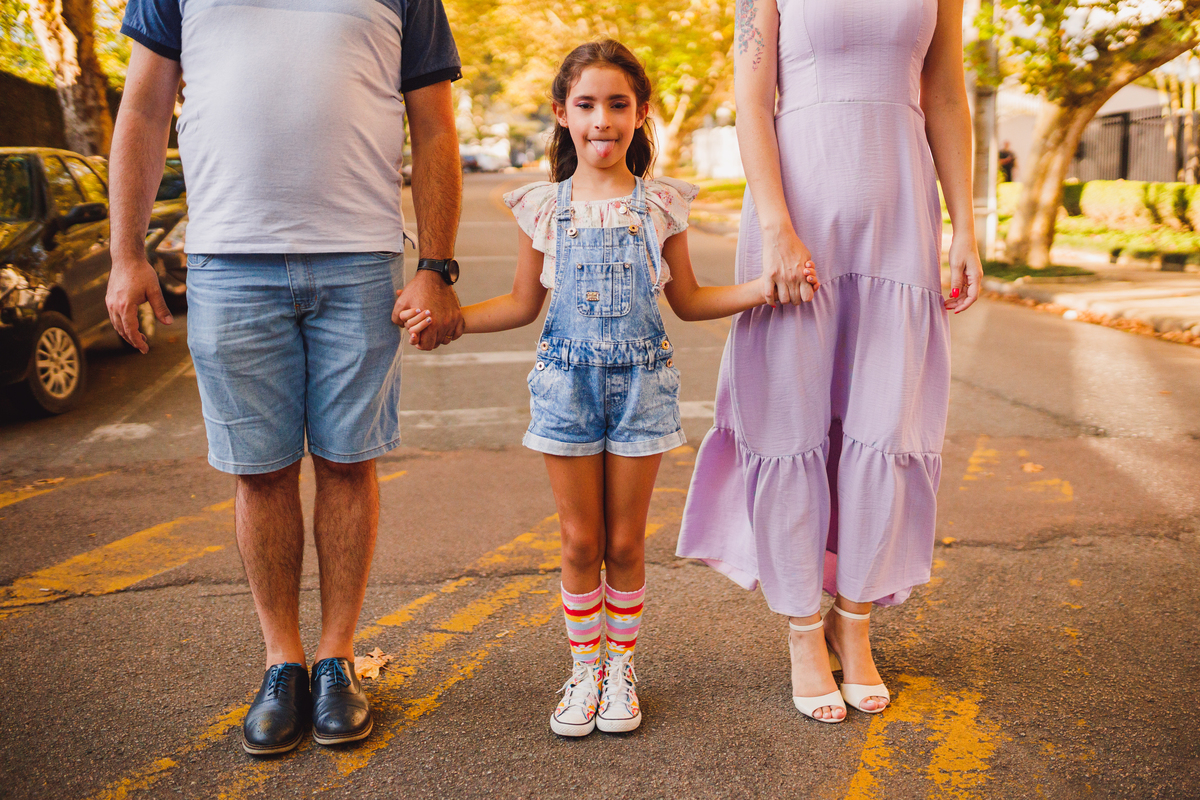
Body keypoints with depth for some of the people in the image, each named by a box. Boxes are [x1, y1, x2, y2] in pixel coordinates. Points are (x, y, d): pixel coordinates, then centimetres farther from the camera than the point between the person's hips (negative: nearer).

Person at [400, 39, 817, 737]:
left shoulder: (659, 204, 1)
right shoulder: (544, 207, 1)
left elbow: (687, 300, 8)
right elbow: (523, 304, 8)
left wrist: (759, 289, -6)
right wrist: (450, 316, -5)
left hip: (641, 382, 0)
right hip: (568, 382, 0)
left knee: (625, 543, 7)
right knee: (581, 542, 7)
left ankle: (621, 671, 26)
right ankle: (584, 672, 25)